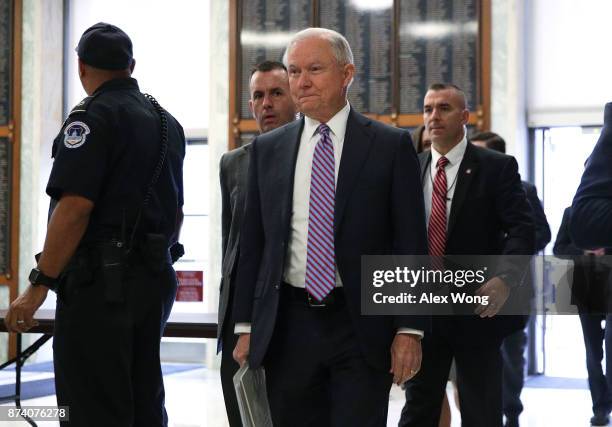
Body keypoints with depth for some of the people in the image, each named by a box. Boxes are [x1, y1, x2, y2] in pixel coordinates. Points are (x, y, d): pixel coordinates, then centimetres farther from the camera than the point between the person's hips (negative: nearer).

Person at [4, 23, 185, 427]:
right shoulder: (168, 122, 14)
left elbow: (75, 208, -20)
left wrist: (39, 286, -18)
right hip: (156, 280, 8)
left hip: (101, 283, -8)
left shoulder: (93, 116, -11)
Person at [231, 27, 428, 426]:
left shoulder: (391, 146, 0)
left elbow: (410, 244, -2)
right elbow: (253, 243, 11)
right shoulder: (267, 149, 9)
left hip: (361, 329, -3)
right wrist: (246, 327, 7)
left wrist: (410, 330, -8)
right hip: (286, 329, 3)